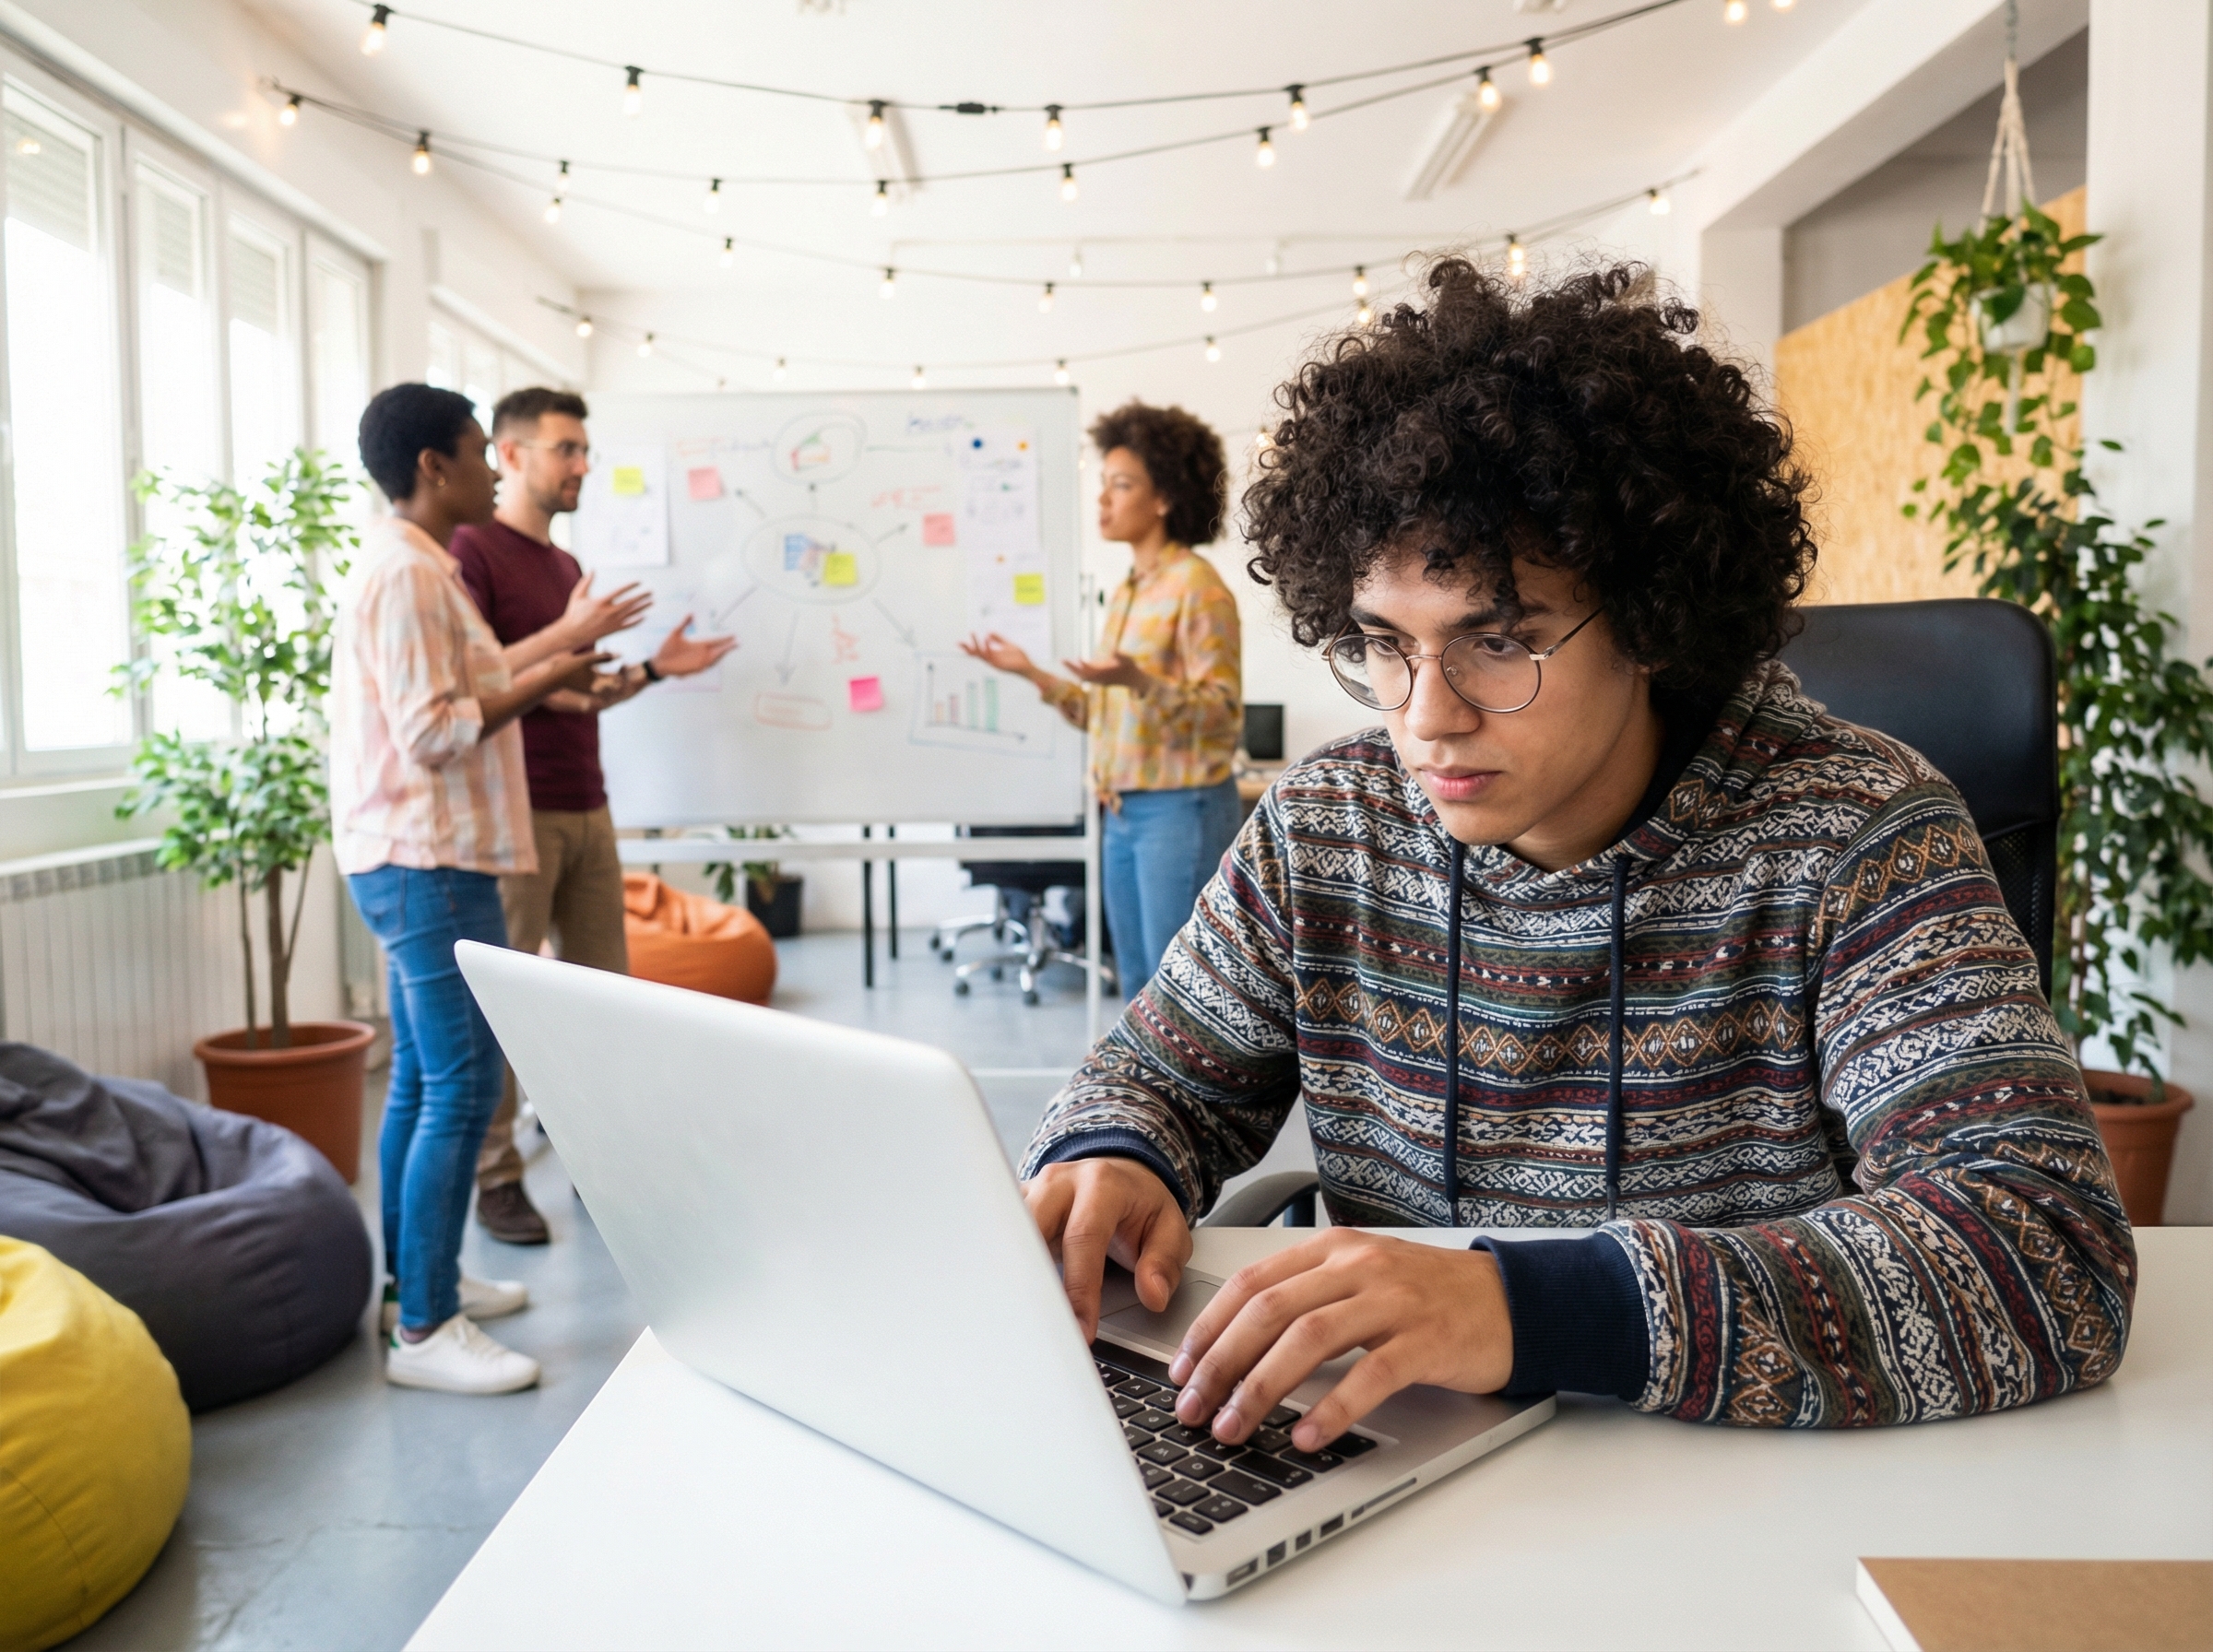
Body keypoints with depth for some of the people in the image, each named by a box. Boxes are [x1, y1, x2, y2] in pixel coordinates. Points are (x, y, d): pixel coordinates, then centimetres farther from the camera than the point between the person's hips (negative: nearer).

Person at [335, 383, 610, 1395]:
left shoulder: (415, 566, 17)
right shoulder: (409, 572, -15)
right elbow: (434, 732, -20)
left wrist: (544, 654, 16)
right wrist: (542, 678, -11)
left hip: (419, 862, 11)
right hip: (429, 863, -11)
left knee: (422, 1080, 16)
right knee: (463, 1085, -9)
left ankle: (416, 1276, 27)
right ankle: (424, 1329, -3)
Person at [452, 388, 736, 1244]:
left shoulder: (565, 565, 20)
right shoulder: (471, 549, -6)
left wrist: (652, 670, 12)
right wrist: (568, 634, -21)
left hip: (586, 810, 8)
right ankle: (495, 1179, 11)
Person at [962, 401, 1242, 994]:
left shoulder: (1196, 584, -10)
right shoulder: (1126, 592, 15)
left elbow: (1222, 715, -15)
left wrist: (1139, 681, -29)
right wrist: (1032, 673, 10)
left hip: (1182, 808, -8)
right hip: (1123, 812, 8)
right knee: (1140, 988, 13)